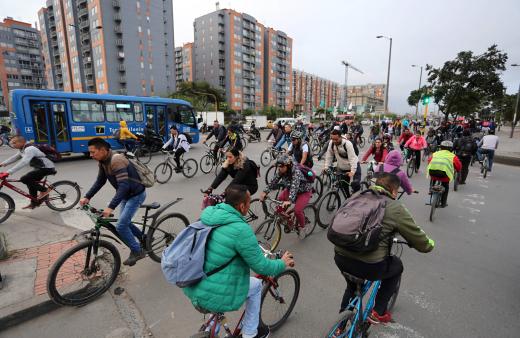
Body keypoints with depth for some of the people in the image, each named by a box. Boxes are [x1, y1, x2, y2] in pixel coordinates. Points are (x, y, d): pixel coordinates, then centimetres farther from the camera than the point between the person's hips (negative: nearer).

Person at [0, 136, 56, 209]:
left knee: (24, 179, -18)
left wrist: (8, 172, -33)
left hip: (47, 168, -11)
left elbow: (23, 163, -31)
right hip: (40, 167, 11)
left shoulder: (30, 149, -22)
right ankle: (34, 203, 26)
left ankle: (44, 190, -4)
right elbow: (14, 158, 19)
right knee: (31, 183, 13)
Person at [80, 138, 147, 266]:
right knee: (124, 222, 18)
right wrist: (87, 197, 0)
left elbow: (124, 186, -37)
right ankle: (144, 238, 38)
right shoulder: (102, 162, -1)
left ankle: (137, 251, 9)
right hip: (126, 194, 9)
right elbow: (100, 181, 10)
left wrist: (111, 207, -40)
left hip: (136, 194, -9)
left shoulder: (116, 160, -29)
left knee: (121, 226, -9)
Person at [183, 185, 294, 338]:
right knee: (256, 285, 16)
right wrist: (282, 264, 6)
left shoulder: (209, 214, -1)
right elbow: (261, 267, -14)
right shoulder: (241, 230, -24)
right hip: (212, 297, -7)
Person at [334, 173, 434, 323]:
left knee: (356, 273, 37)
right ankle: (378, 313, 32)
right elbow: (421, 243, 5)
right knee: (397, 266, 27)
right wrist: (430, 243, 30)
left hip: (340, 258, 5)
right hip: (368, 266, -5)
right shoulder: (396, 208, -2)